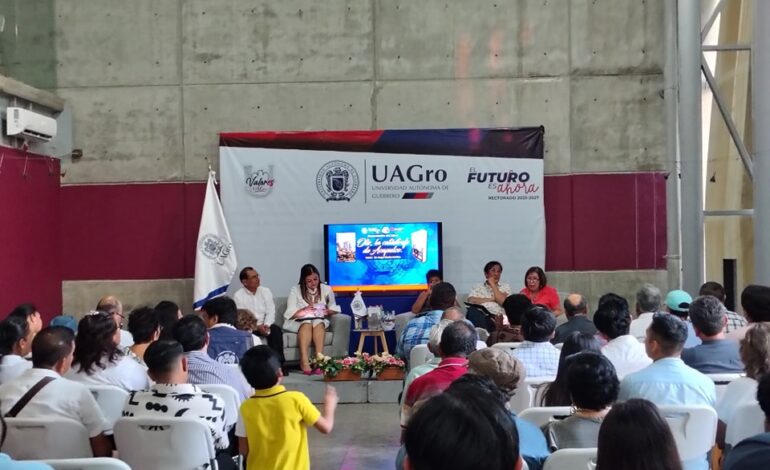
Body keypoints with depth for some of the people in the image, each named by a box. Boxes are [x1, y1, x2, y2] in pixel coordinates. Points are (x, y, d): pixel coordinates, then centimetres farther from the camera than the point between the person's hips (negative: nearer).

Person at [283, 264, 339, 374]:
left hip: (320, 322, 1)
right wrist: (304, 311, -24)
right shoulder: (295, 289, -1)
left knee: (318, 323, -33)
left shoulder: (326, 289, 5)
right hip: (298, 322, -1)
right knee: (307, 323, -35)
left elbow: (334, 308, 8)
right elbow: (290, 313, -6)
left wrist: (326, 311, -14)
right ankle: (304, 361, -49)